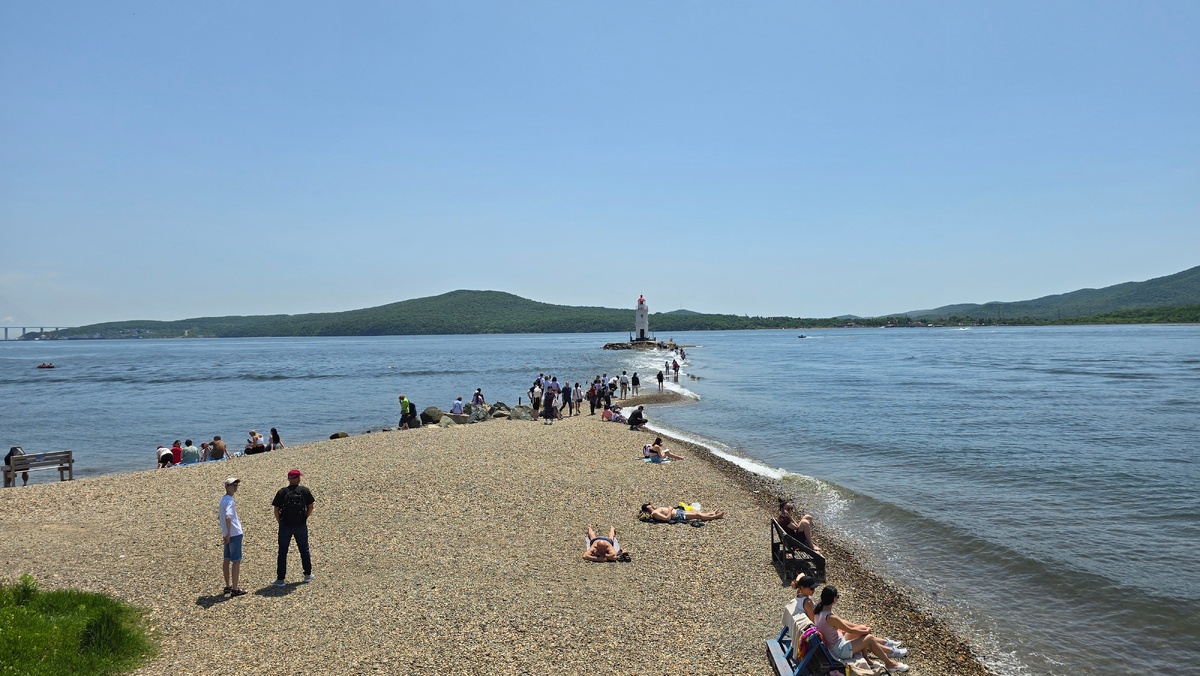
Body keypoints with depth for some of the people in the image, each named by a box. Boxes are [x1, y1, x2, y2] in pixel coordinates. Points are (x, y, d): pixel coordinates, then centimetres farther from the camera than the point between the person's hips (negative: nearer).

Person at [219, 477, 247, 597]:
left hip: (227, 534, 9)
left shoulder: (222, 500, 13)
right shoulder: (229, 500, -16)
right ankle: (235, 589, -1)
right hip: (234, 534, -9)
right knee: (236, 561, -4)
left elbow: (219, 517, 26)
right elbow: (228, 517, -32)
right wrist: (228, 534, -27)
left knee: (226, 560, 14)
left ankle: (228, 586, 23)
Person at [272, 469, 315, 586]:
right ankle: (308, 575, 24)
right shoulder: (305, 491, -3)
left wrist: (280, 522, 5)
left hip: (285, 525, -1)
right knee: (304, 550, 16)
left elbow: (276, 510, -8)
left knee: (282, 552, 6)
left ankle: (281, 579, 6)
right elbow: (310, 507, 0)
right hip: (301, 526, 1)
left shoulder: (282, 492, -6)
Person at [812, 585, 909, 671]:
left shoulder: (818, 610, -6)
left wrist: (861, 627, 12)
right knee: (869, 638, 0)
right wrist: (866, 631, 0)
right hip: (838, 650, -8)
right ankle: (889, 664, 18)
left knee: (862, 628, 13)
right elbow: (850, 630, -17)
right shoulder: (830, 617, -32)